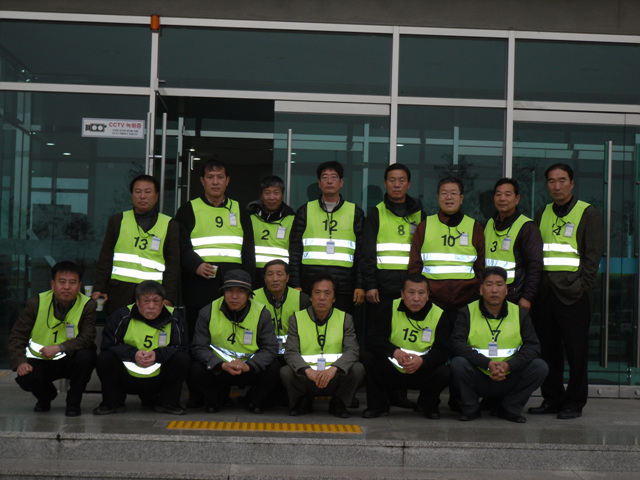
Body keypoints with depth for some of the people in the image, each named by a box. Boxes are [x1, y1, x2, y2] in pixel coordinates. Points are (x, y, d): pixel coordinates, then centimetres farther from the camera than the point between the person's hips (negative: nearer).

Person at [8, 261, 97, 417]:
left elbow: (88, 338, -20)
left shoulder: (87, 305, -11)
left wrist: (59, 348, -34)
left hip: (69, 360, -1)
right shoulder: (36, 303, -7)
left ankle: (73, 403, -7)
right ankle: (45, 396, 13)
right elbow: (17, 335, -5)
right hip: (40, 361, 1)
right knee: (25, 378, -28)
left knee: (85, 356, -33)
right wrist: (20, 362, -21)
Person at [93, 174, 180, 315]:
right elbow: (105, 258, 14)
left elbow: (173, 266, 7)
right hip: (119, 292, 1)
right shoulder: (117, 221, 15)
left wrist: (168, 297, -2)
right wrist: (99, 288, 5)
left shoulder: (170, 226, 10)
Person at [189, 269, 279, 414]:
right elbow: (199, 347, -10)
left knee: (273, 368, -27)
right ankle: (216, 400, 6)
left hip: (250, 370, 0)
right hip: (218, 370, 0)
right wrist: (222, 365, -26)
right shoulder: (208, 312, -6)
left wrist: (248, 366, -28)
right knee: (196, 369, -27)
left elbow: (270, 348, -10)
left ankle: (255, 402, 4)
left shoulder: (262, 313, -6)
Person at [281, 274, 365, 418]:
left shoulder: (345, 319, 5)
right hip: (306, 379, 0)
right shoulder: (296, 319, 3)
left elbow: (352, 351, -7)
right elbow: (290, 352, -8)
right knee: (286, 372, -29)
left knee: (358, 369, -26)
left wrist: (333, 369, -28)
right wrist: (307, 370, -29)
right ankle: (304, 402, 4)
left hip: (334, 378, 0)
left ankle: (338, 403, 2)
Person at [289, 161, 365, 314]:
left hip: (343, 289, 0)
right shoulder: (305, 211, 12)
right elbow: (294, 251, 8)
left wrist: (360, 286, 1)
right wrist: (296, 285, 0)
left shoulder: (355, 213, 12)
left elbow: (362, 253, 9)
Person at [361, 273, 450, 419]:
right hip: (390, 372, 0)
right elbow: (373, 340, -14)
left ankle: (428, 405, 7)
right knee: (368, 357, -25)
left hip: (422, 373, 0)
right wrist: (394, 352, -35)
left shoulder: (438, 315, -5)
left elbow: (442, 351, -10)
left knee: (444, 373, -28)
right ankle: (378, 406, -5)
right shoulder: (389, 309, -5)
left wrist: (422, 360, -32)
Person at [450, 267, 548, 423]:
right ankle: (471, 409, -4)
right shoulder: (467, 312, -1)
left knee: (540, 367, -20)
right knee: (458, 363, -30)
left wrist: (509, 365, -22)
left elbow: (533, 346, -4)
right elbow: (457, 344, -15)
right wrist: (488, 364, -27)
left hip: (509, 380, 2)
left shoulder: (520, 313, 6)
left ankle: (508, 409, 0)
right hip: (479, 379, -2)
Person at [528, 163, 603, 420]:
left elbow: (593, 254, -4)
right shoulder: (542, 214, 17)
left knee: (576, 351, 0)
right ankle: (552, 399, 17)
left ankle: (574, 402, 8)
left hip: (572, 293, -5)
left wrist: (582, 286, -12)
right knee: (547, 349, 8)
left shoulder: (588, 213, 2)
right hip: (544, 293, 5)